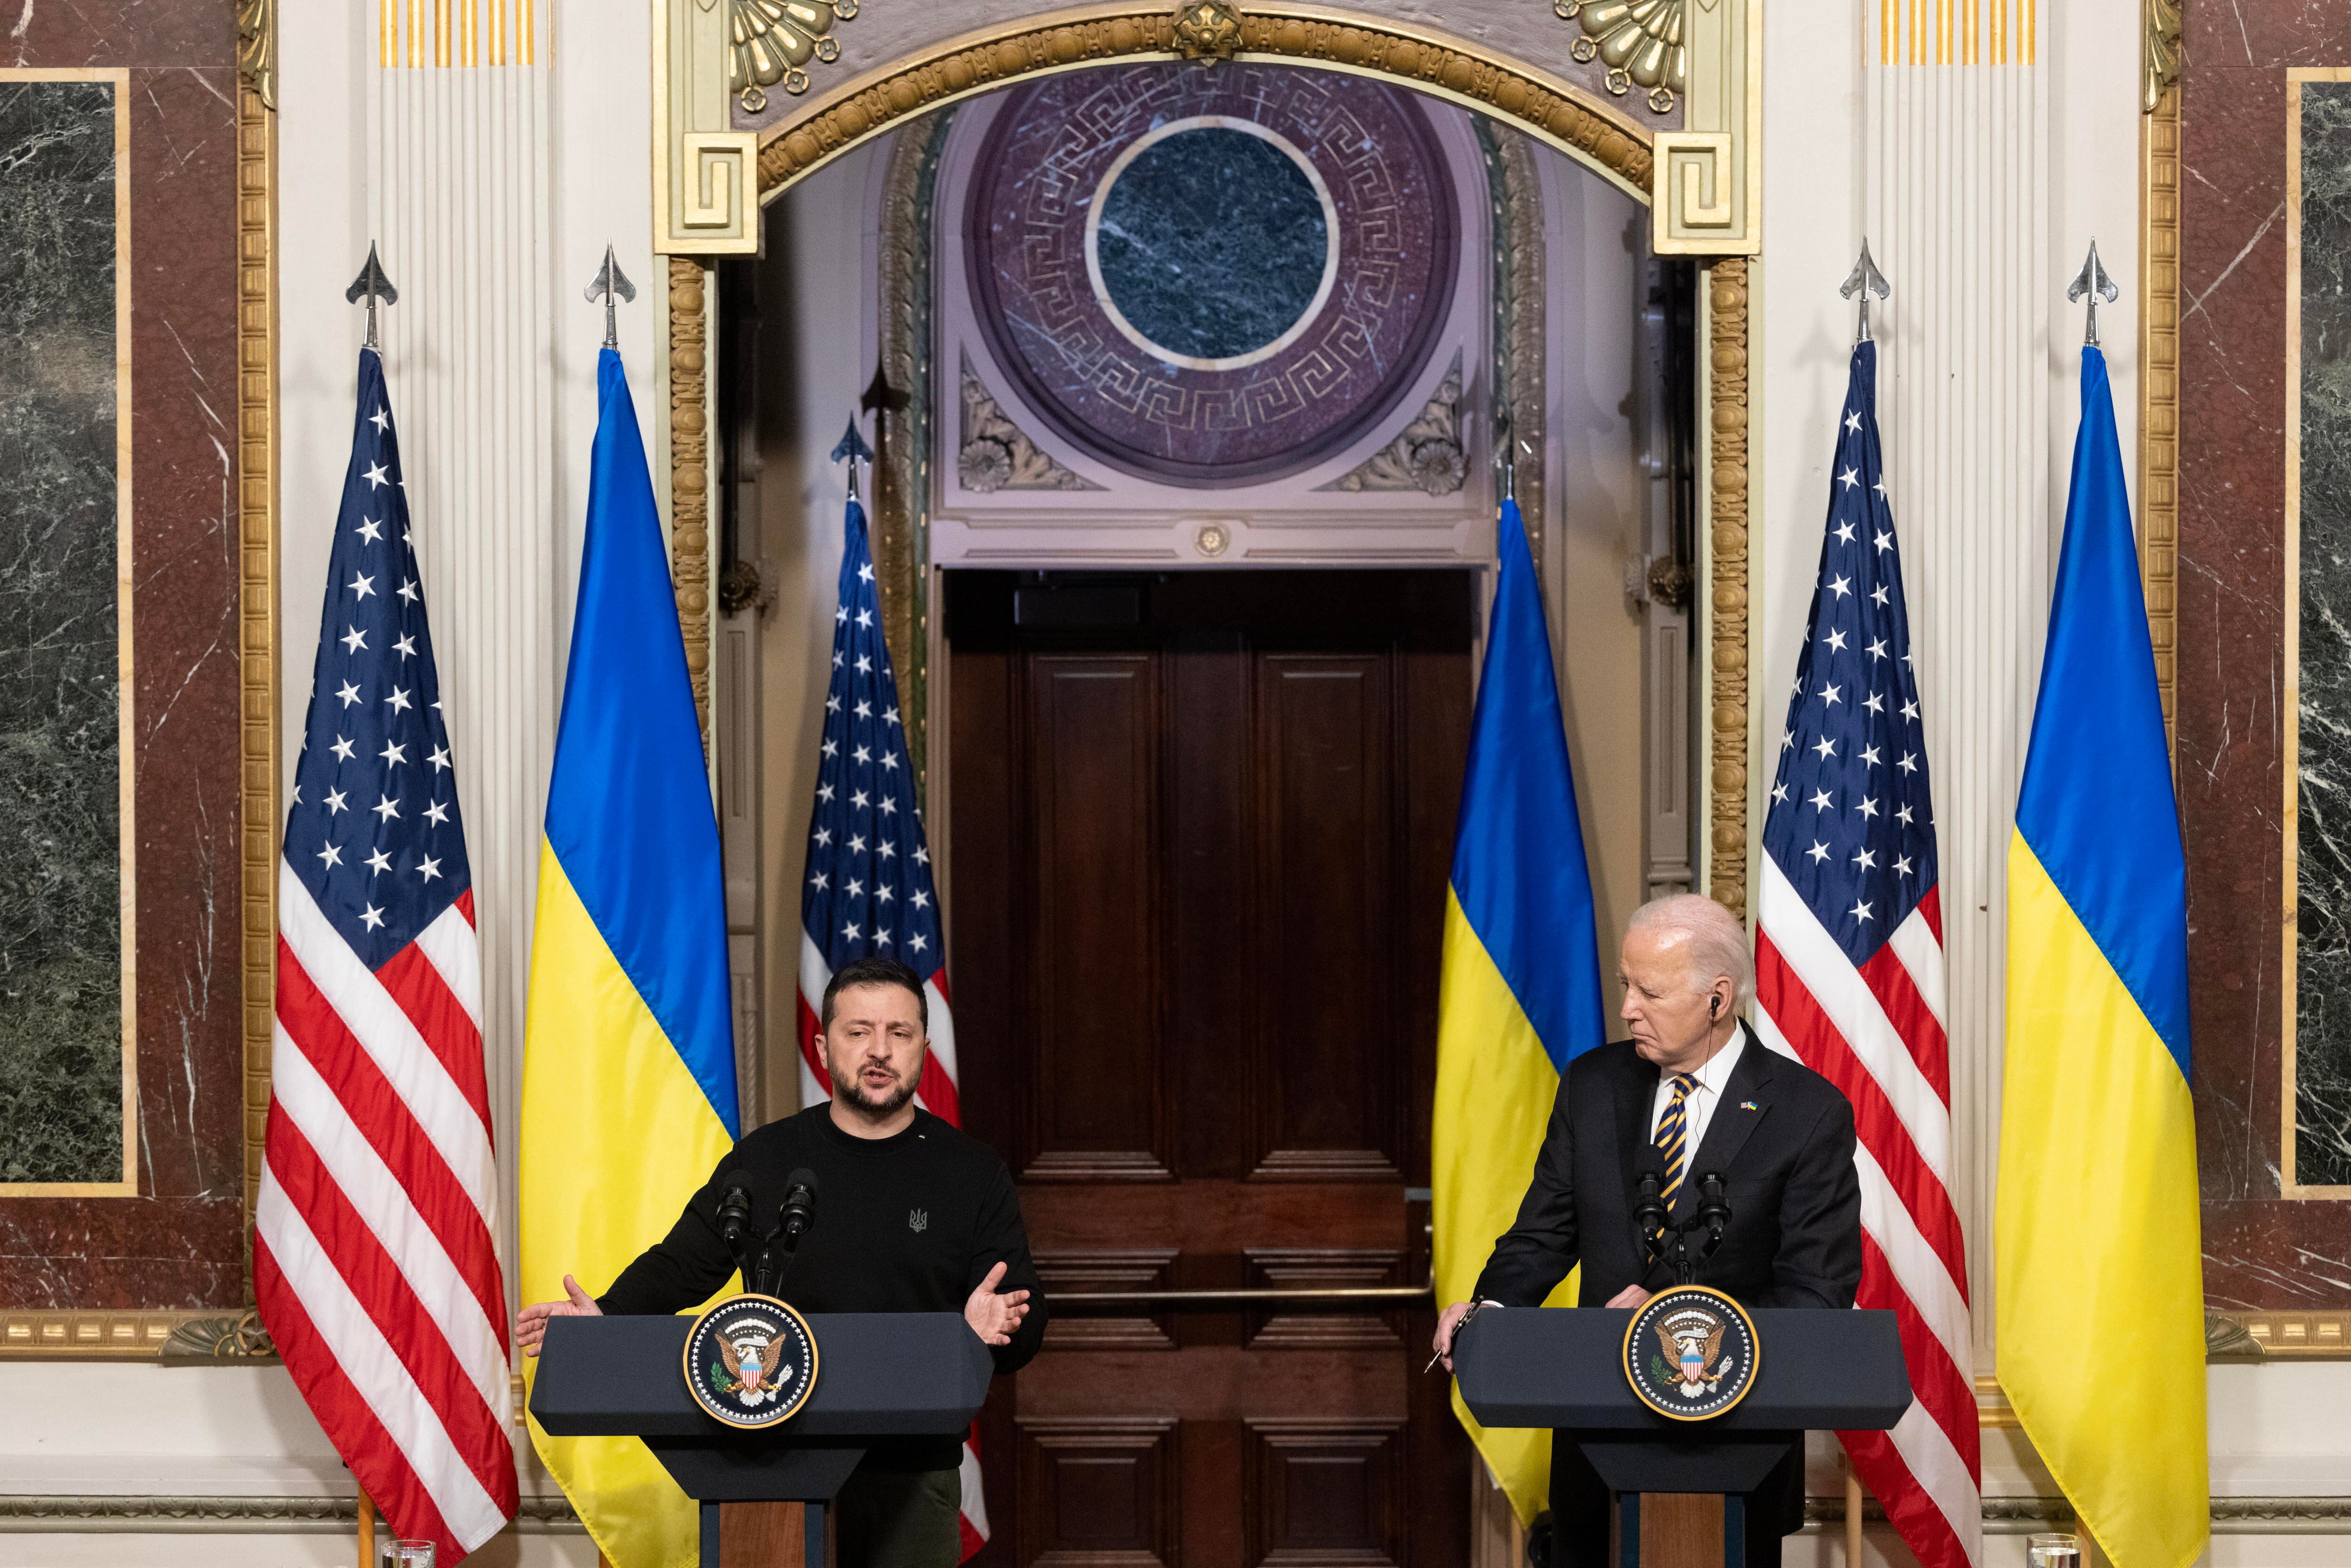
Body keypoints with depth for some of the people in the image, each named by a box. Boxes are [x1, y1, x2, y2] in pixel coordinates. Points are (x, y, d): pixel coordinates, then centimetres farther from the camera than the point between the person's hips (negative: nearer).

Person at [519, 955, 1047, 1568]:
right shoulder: (764, 1160, 7)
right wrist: (605, 1319, -9)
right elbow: (679, 1267, 10)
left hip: (915, 1477, 0)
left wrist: (996, 1327, -22)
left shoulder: (974, 1173, 4)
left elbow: (1026, 1325, 1)